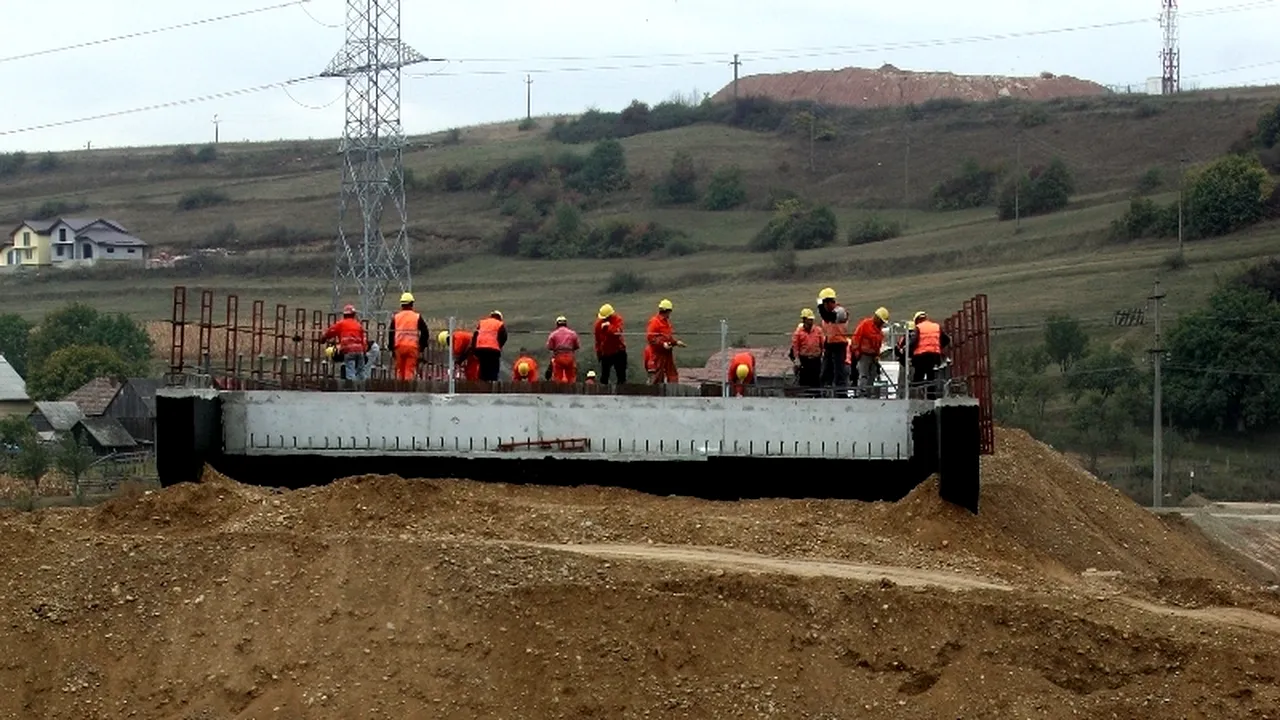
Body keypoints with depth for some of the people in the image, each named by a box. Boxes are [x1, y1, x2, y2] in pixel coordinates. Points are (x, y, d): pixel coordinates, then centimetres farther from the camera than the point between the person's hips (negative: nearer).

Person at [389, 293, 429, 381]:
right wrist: (422, 346, 9)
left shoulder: (395, 317, 8)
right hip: (413, 347, -2)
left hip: (399, 347, 2)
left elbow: (391, 334, 9)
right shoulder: (417, 317, 2)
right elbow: (425, 332, 0)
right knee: (410, 370, -4)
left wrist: (392, 348, 15)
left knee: (399, 370, 12)